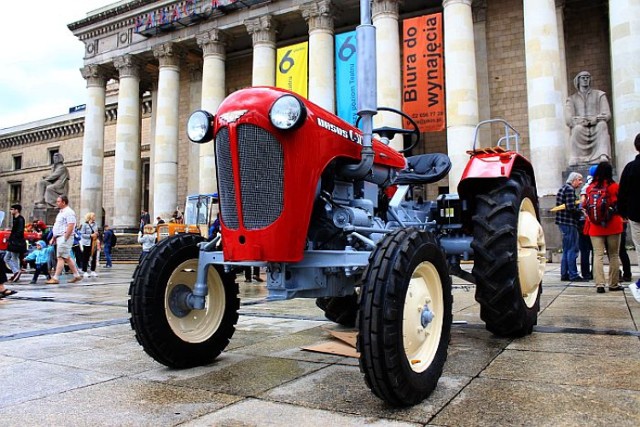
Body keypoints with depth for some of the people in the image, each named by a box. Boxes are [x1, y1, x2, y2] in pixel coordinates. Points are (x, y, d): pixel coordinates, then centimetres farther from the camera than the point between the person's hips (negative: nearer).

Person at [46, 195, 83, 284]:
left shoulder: (69, 212, -13)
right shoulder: (61, 212, 19)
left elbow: (70, 227, -21)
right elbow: (57, 227, 23)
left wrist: (64, 239, -23)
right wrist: (53, 238, 20)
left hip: (65, 237, -10)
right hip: (59, 237, 10)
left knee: (60, 257, -7)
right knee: (67, 258, 12)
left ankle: (55, 278, -5)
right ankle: (77, 275, 17)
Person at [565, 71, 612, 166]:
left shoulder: (599, 94, 18)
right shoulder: (572, 99, 17)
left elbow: (607, 115, 4)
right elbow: (568, 120, 0)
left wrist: (592, 120, -16)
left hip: (596, 130, 1)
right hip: (581, 133, 0)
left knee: (602, 124, -33)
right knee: (577, 128, -35)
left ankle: (603, 157, -48)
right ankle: (576, 160, -43)